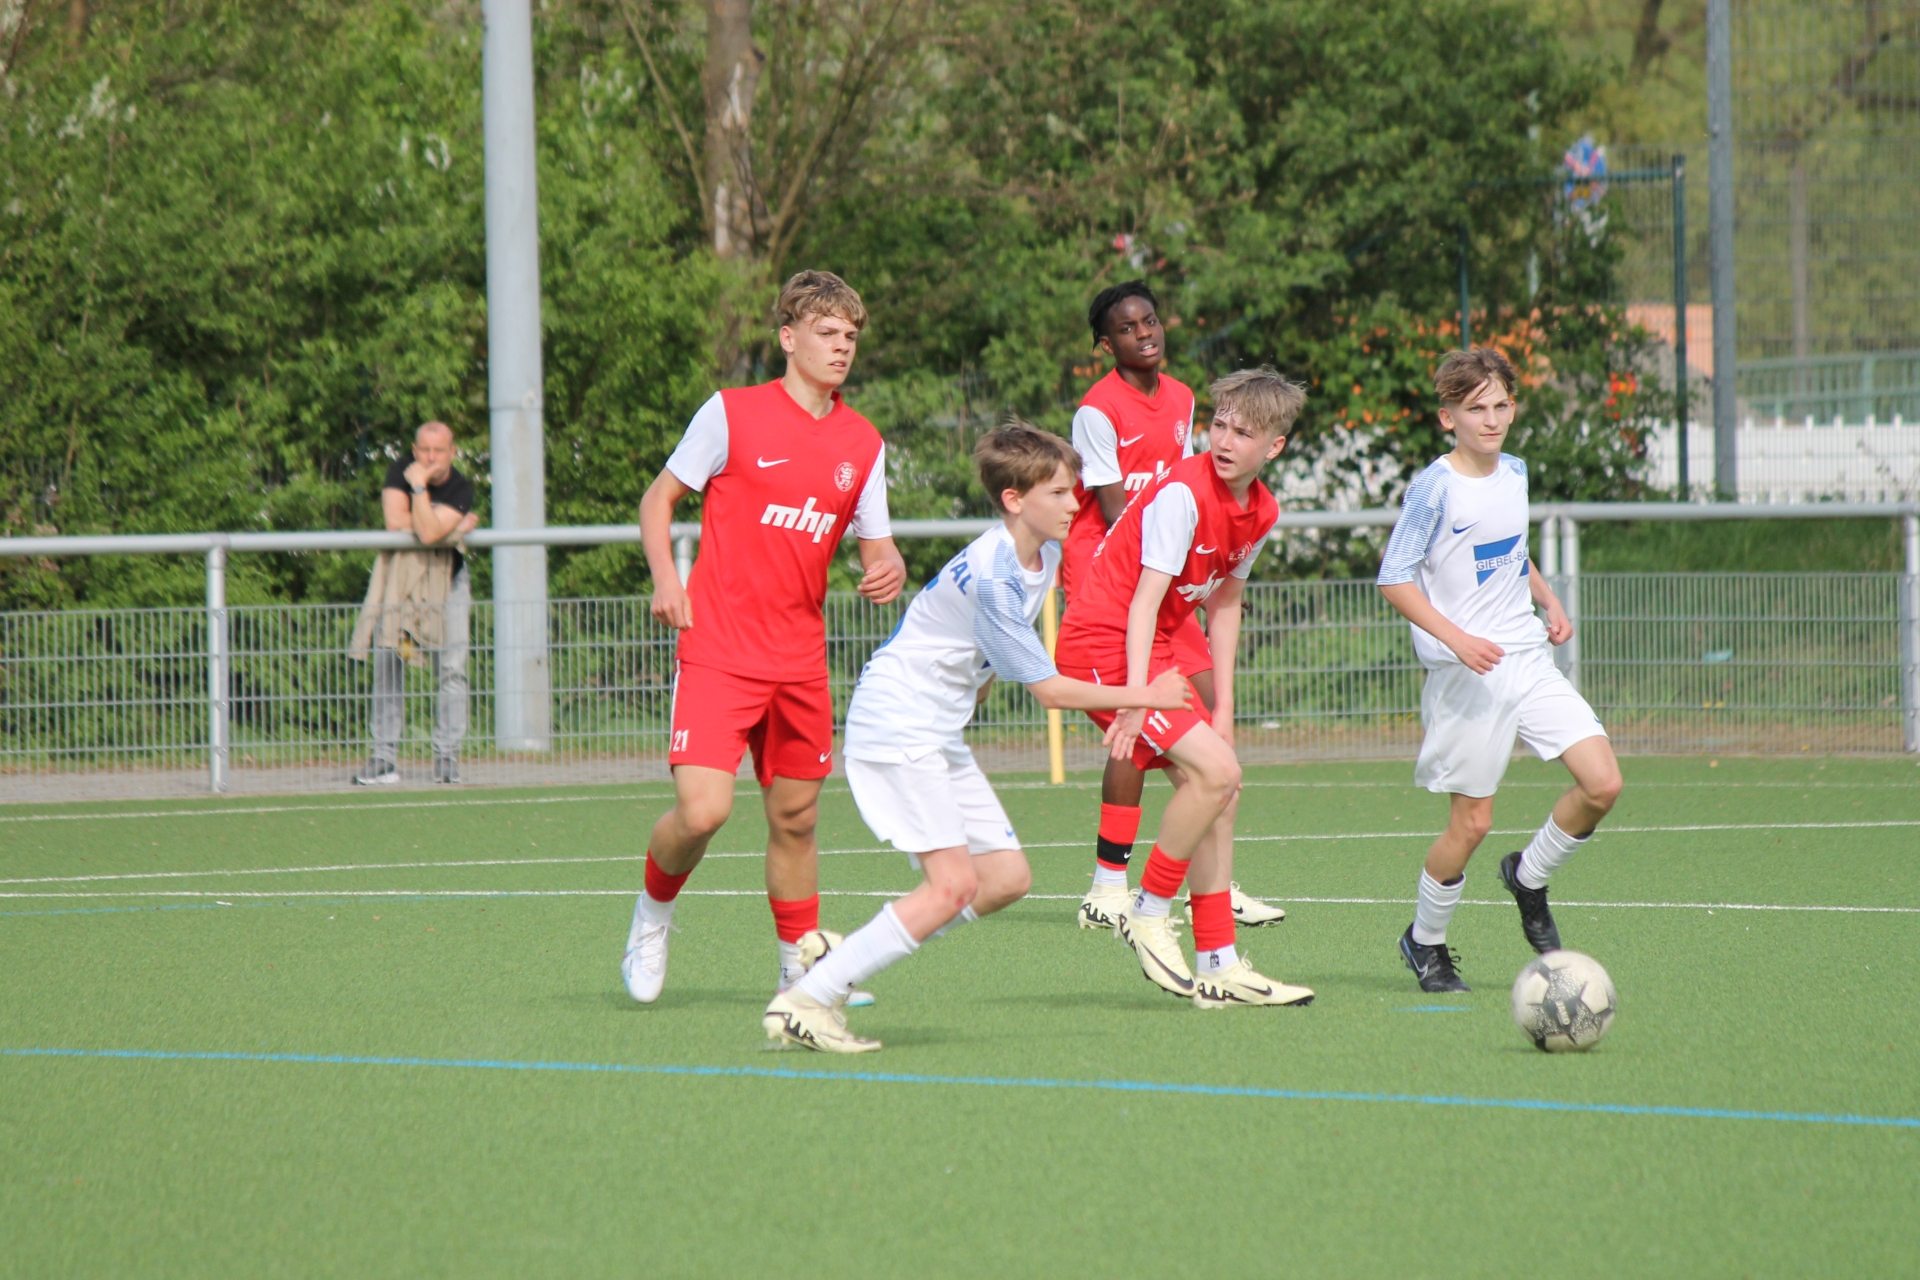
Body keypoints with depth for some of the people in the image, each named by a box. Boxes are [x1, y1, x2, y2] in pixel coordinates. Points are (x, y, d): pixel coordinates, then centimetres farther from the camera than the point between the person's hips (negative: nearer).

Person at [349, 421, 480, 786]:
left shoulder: (461, 488, -14)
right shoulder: (400, 471, -8)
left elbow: (428, 533, -28)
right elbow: (395, 523, -21)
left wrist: (419, 486, -29)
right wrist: (454, 528, -19)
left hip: (445, 576, -1)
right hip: (399, 573, 1)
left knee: (451, 666, -8)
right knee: (387, 662, -5)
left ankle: (447, 757, -3)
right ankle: (385, 758, -2)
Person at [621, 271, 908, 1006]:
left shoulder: (862, 444, 8)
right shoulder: (731, 414, -5)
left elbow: (875, 542, 13)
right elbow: (659, 499, 4)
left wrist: (888, 567, -11)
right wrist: (665, 578, -11)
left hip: (800, 660, 5)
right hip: (719, 650, -5)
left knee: (795, 816, 9)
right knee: (703, 811, -16)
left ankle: (802, 965, 25)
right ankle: (653, 917, 13)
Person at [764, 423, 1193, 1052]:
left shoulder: (1044, 553, 6)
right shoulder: (992, 576, -24)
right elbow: (1050, 689, -20)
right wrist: (1145, 696, -13)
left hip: (938, 732, 10)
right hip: (895, 724, -10)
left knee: (1006, 876, 4)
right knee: (954, 883, -18)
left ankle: (839, 964, 7)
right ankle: (804, 1002, -17)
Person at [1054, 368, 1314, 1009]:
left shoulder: (1261, 512, 7)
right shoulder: (1183, 493, -20)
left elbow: (1224, 604, 17)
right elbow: (1144, 601, -22)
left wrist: (1223, 707, 14)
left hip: (1153, 651, 9)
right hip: (1101, 645, -9)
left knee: (1218, 789, 6)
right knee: (1215, 769, -20)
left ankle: (1220, 967, 10)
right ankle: (1148, 913, -6)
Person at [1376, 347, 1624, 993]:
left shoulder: (1514, 473, 9)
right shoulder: (1434, 488, -12)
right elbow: (1394, 579, -13)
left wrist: (1548, 601, 12)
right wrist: (1457, 639, -22)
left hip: (1528, 661, 6)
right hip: (1466, 675, -6)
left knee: (1602, 783, -6)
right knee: (1472, 821, -3)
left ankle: (1528, 878, 19)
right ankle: (1425, 941, 20)